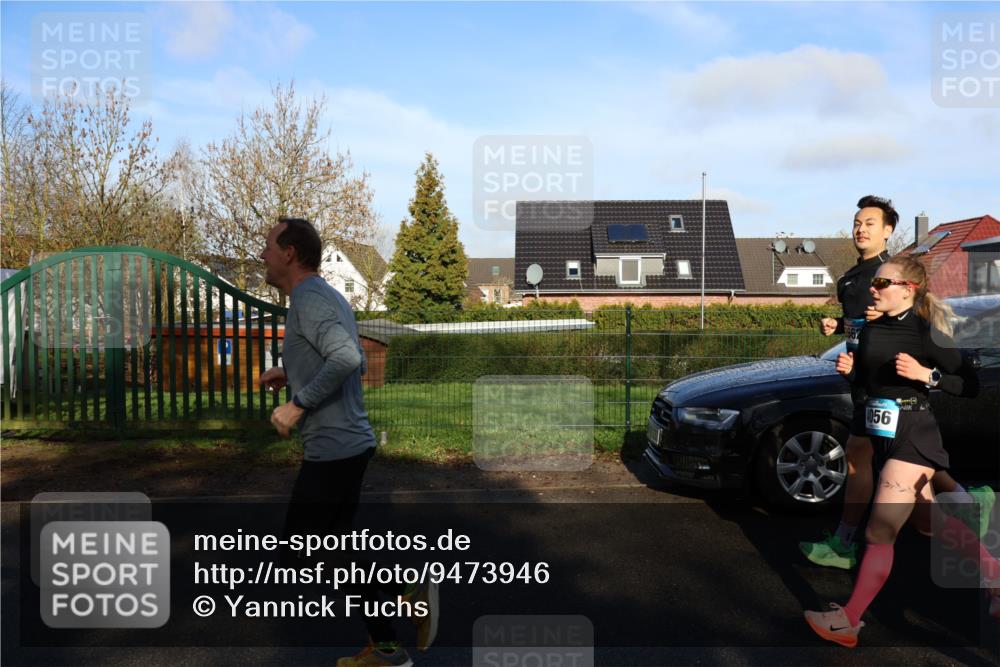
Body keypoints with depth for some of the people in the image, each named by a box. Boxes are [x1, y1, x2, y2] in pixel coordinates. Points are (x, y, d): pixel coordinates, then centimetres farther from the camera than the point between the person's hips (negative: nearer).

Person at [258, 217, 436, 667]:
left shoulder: (309, 299, -16)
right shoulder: (328, 296, 14)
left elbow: (346, 359, -32)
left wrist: (298, 404, -23)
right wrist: (291, 373, 18)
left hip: (333, 449, -10)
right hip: (349, 443, 10)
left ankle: (404, 591, 1)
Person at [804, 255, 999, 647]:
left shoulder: (926, 333, -13)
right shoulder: (870, 330, 6)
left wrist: (926, 374, -25)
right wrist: (849, 370, -5)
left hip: (912, 438, -8)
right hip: (883, 436, 8)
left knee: (879, 535, -4)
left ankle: (848, 622, 5)